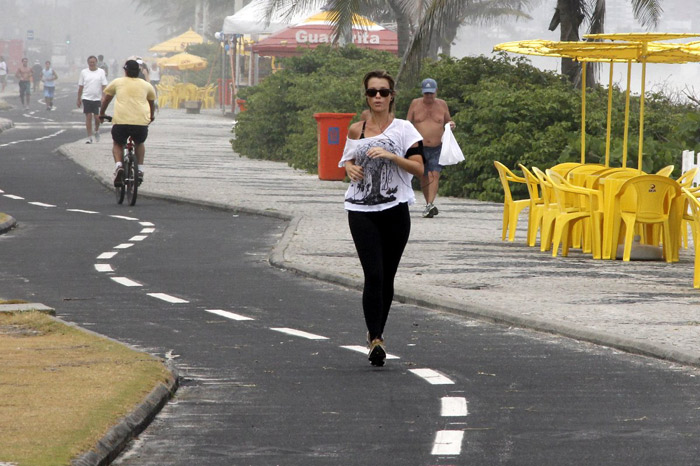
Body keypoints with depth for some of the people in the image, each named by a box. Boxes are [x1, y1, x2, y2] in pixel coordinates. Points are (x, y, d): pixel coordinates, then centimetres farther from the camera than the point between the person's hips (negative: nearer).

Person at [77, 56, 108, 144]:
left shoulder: (101, 72, 2)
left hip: (98, 98, -1)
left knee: (97, 117, -3)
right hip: (86, 98, 1)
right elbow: (80, 87, 9)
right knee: (88, 117, -1)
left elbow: (104, 86, 1)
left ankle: (96, 131, 28)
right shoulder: (84, 72, 5)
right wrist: (79, 99, 8)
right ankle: (89, 137, 4)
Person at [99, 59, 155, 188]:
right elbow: (152, 102, 36)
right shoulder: (146, 85, 20)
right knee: (140, 143, 32)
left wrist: (101, 114, 44)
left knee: (117, 144, 24)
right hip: (141, 122, 2)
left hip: (121, 121, -2)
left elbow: (106, 99, 27)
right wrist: (151, 116, 55)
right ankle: (140, 170, 19)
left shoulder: (117, 82, 16)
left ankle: (118, 166, -2)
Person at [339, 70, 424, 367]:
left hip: (395, 209, 0)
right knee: (373, 275, -13)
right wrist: (350, 168, -1)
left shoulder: (403, 129, 3)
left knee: (387, 276, 7)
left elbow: (418, 168, -4)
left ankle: (377, 332, 25)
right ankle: (375, 339, -15)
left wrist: (391, 156, -18)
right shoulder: (356, 131, 9)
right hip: (361, 211, 0)